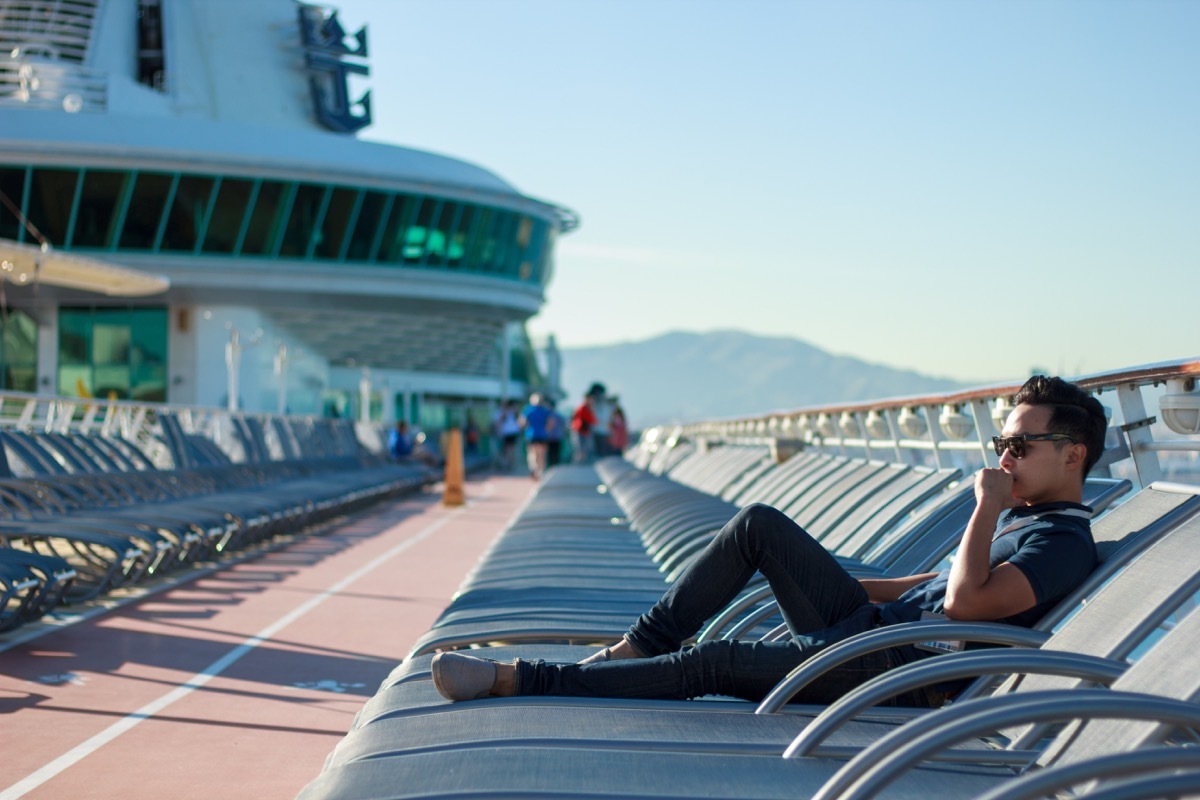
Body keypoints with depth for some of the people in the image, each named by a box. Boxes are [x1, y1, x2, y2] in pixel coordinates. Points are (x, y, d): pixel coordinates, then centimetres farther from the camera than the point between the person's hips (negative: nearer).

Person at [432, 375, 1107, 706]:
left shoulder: (1065, 543, -12)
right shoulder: (1023, 514, 19)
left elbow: (964, 601, -28)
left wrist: (986, 510, -19)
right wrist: (836, 579, 27)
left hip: (897, 669, -10)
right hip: (871, 624, 10)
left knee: (715, 663, -19)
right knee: (761, 524, 0)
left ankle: (519, 680, -17)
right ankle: (642, 643, 3)